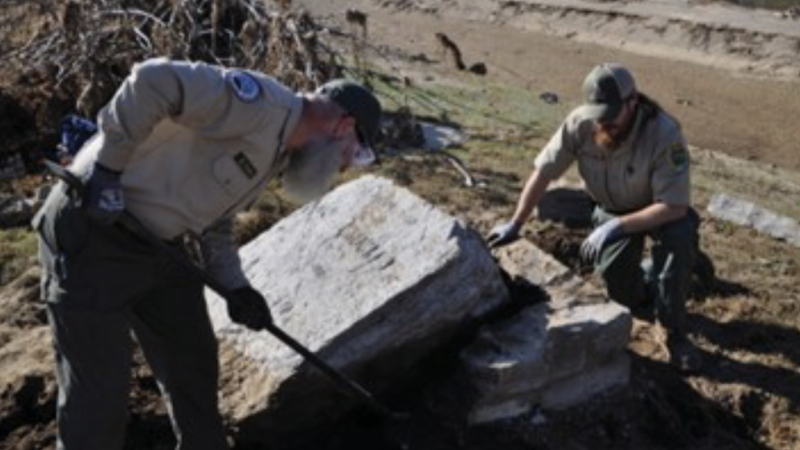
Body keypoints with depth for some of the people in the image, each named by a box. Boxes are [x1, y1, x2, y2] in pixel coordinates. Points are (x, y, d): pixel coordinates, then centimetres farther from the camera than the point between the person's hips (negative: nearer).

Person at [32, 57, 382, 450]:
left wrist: (235, 286, 3)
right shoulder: (261, 102, -21)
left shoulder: (276, 152, 10)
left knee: (193, 364, 19)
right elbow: (154, 81, -31)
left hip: (158, 243, 10)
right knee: (98, 396, -1)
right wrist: (107, 169, -27)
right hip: (91, 239, -9)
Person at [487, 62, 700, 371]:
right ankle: (650, 279, 30)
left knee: (679, 235, -37)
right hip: (612, 210, 3)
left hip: (660, 210, -3)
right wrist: (515, 225, -17)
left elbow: (674, 206, -35)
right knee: (623, 296, -9)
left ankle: (675, 334, -18)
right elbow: (543, 172, -15)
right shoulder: (579, 123, -25)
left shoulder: (664, 133, -35)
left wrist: (615, 227, -38)